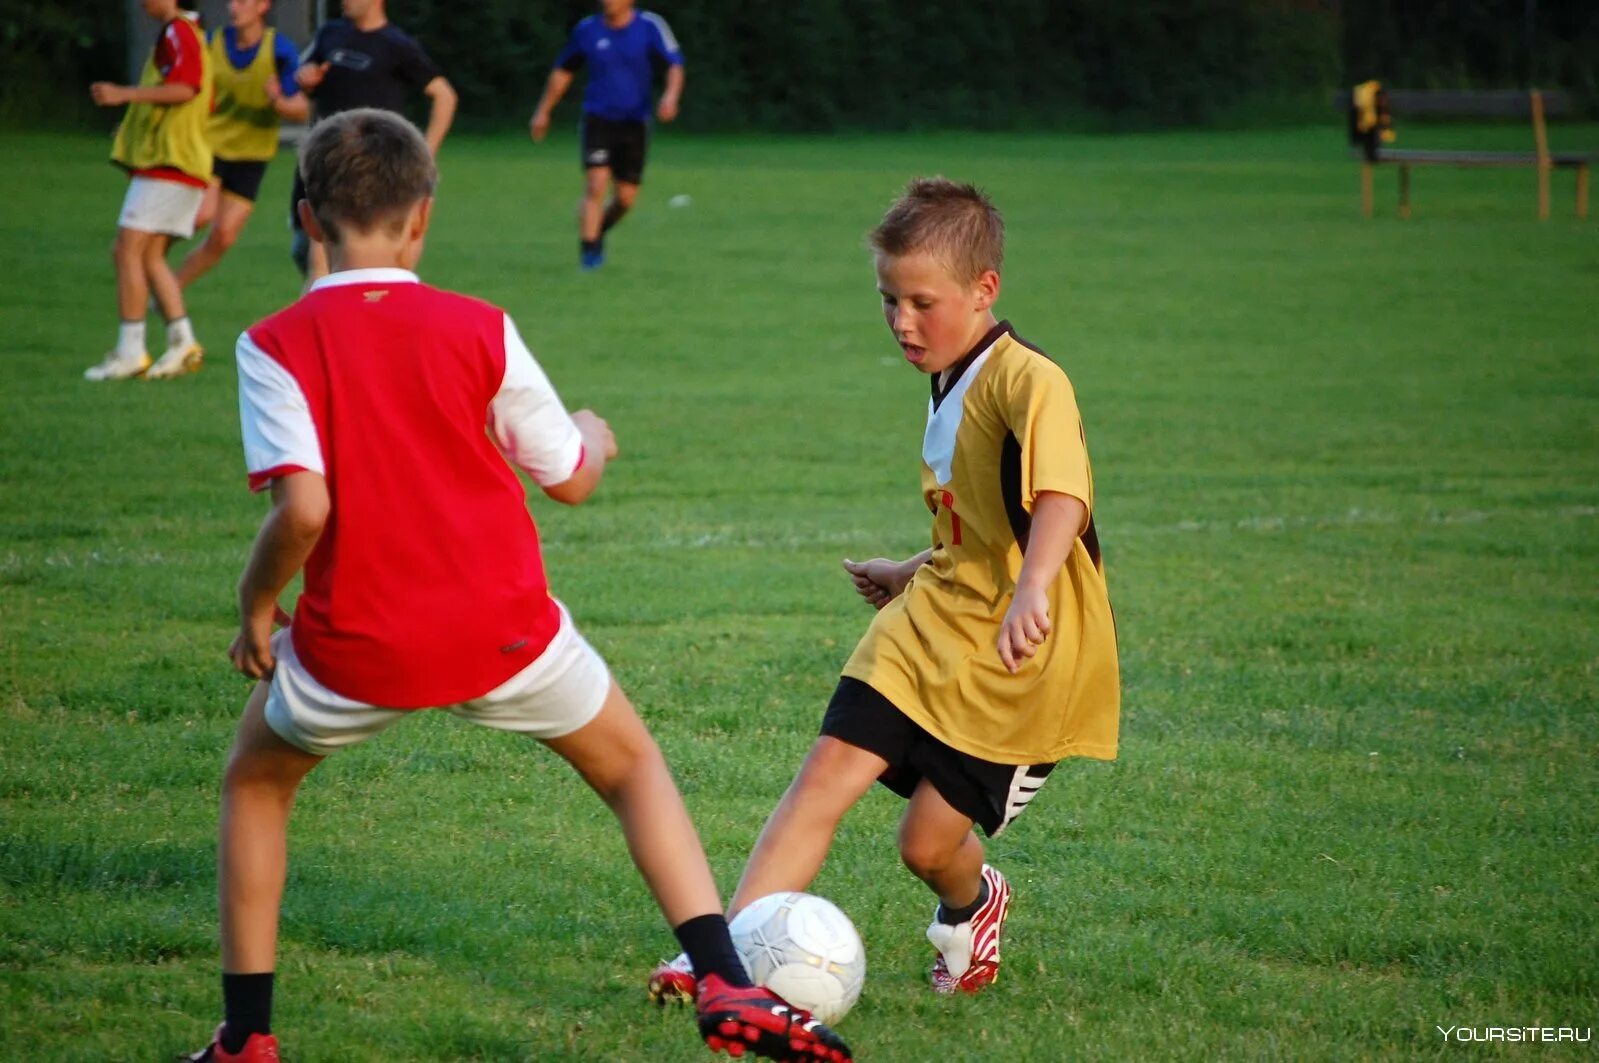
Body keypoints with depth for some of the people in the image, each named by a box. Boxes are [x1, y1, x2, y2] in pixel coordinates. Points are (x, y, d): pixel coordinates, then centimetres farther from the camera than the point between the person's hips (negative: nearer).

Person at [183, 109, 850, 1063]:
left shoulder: (275, 347, -7)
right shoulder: (478, 331, -3)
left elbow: (302, 508, -19)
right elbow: (570, 480, 5)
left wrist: (257, 605, -1)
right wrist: (596, 438, 28)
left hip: (354, 645, 0)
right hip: (503, 629, 1)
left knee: (255, 785, 27)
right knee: (633, 765, 22)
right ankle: (728, 985, 5)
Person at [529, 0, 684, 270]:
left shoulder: (650, 27, -6)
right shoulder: (587, 30, 0)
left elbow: (675, 65, -8)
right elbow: (562, 71, 13)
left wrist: (671, 96, -28)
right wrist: (543, 111, 16)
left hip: (634, 122, 1)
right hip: (598, 118, -1)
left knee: (626, 198, 4)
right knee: (596, 186, -18)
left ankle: (598, 233, 33)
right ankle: (589, 251, -13)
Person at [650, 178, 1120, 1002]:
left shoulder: (1028, 381, -18)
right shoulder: (948, 390, 11)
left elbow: (1061, 495, -38)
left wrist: (1032, 593, -53)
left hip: (1017, 656, -7)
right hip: (932, 625, 8)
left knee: (929, 841, -2)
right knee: (826, 775, -10)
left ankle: (972, 905, 34)